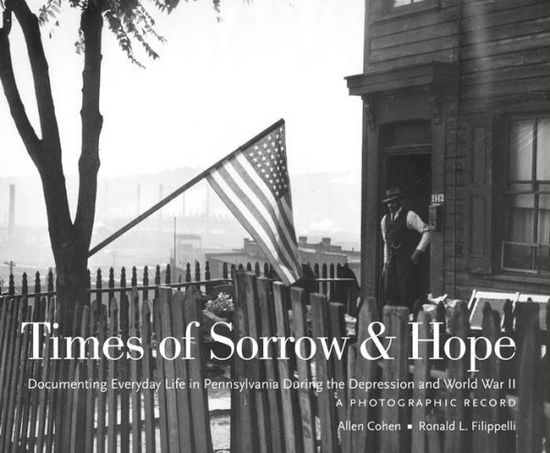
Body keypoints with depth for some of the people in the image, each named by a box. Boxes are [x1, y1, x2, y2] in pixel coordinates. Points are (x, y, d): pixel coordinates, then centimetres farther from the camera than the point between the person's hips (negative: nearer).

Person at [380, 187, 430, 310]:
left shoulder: (409, 216, -4)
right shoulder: (385, 220, 16)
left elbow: (426, 232, -8)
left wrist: (419, 251, -16)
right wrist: (386, 263, 18)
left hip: (408, 261, -6)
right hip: (392, 262, 6)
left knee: (407, 295, -9)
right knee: (390, 296, -1)